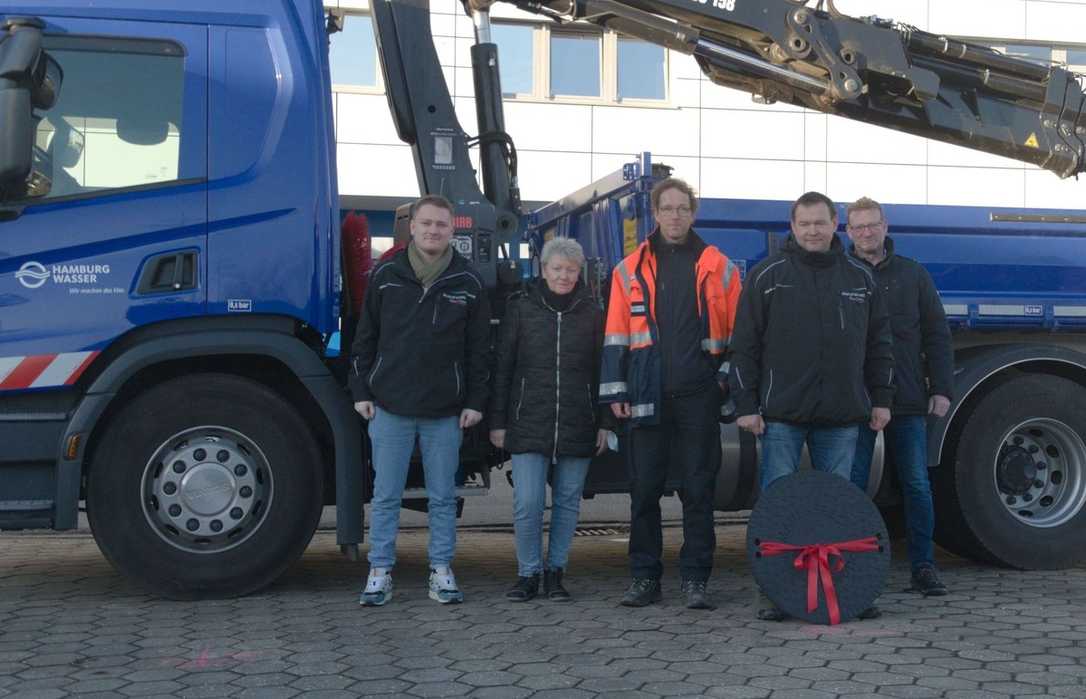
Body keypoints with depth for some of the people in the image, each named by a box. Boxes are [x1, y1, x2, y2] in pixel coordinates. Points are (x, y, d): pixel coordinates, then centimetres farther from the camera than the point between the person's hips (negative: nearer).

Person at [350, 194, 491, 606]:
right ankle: (380, 572, 13)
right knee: (386, 496, 4)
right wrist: (361, 391, 3)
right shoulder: (386, 276, 3)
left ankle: (441, 572, 17)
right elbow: (366, 337, 7)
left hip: (446, 411, 0)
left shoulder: (468, 282, 2)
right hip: (390, 406, 0)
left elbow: (479, 348, 5)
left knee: (443, 497, 8)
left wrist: (475, 401, 1)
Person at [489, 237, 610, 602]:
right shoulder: (521, 307, 4)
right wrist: (498, 421, 1)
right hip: (528, 425, -1)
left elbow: (602, 370, 9)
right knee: (527, 503, -6)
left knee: (567, 502, 7)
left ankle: (555, 573, 20)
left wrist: (604, 423, 3)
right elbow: (503, 367, 5)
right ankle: (528, 573, 9)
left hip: (577, 427, 1)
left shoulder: (592, 313, 7)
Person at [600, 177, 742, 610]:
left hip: (699, 396, -1)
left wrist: (727, 376, 0)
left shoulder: (717, 267, 8)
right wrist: (616, 392, 2)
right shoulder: (631, 270, 10)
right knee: (644, 489, 4)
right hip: (647, 397, 1)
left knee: (698, 490, 2)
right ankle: (645, 578, 13)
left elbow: (738, 331, 10)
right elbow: (616, 335, 8)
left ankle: (695, 579, 11)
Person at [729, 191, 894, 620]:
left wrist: (881, 399, 11)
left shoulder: (860, 279, 12)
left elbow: (878, 343, 17)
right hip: (782, 414, -3)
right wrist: (746, 405, -5)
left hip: (842, 416, 3)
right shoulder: (767, 277, 2)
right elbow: (744, 346, 0)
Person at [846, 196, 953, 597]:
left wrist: (941, 389, 3)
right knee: (852, 487, 2)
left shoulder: (913, 275, 12)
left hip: (908, 401, 1)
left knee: (917, 486, 3)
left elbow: (936, 336, 11)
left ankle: (923, 568, 11)